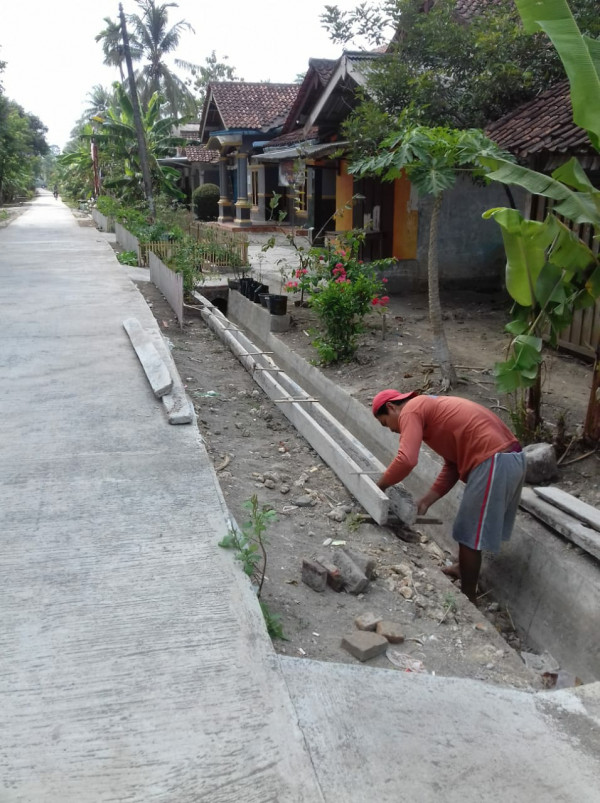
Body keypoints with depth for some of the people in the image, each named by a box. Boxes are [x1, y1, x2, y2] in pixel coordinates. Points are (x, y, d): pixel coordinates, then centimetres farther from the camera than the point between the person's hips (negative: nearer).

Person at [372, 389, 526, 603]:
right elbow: (453, 464, 22)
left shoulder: (411, 411, -3)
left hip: (493, 461, -10)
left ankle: (468, 597, 17)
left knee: (470, 534, 4)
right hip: (510, 456, 10)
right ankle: (464, 568, 45)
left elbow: (406, 460, -19)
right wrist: (426, 501, 18)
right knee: (473, 525, 27)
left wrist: (380, 485, -2)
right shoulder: (430, 408, 24)